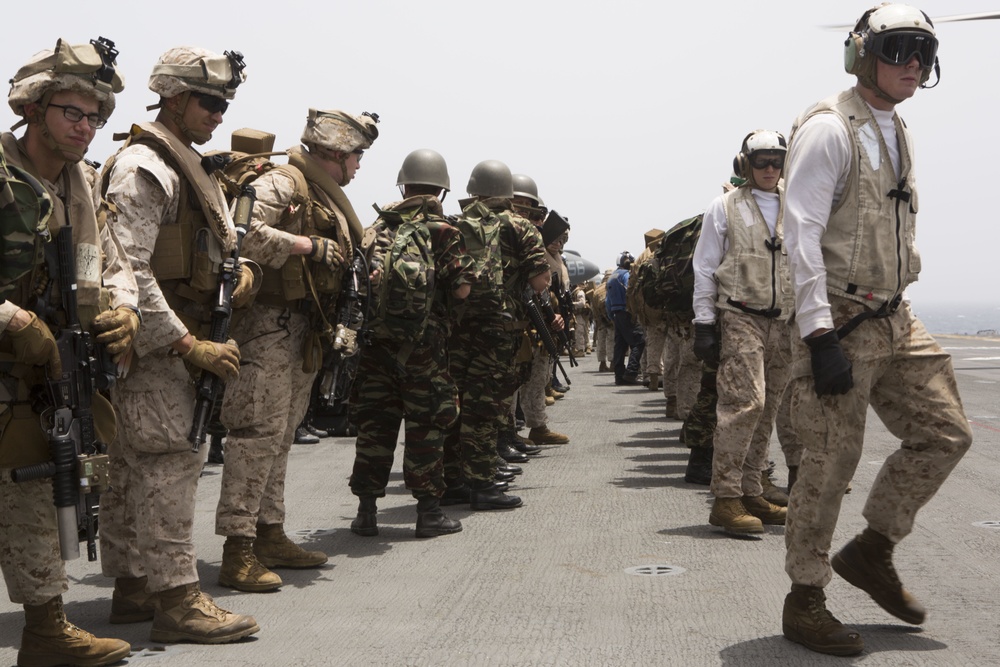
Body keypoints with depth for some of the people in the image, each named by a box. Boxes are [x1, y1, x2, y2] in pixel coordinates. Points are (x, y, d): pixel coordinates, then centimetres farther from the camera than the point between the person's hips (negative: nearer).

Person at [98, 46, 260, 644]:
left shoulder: (192, 169, 18)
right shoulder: (143, 167, -13)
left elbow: (225, 234, 28)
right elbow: (128, 270, -21)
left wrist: (241, 265, 3)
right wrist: (189, 345, -22)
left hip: (176, 338, 10)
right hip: (154, 343, -10)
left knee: (133, 464, 13)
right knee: (171, 459, -10)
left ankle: (132, 587, 20)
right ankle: (176, 598, -6)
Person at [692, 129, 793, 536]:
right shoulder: (725, 208, 4)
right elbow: (705, 270, 3)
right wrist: (704, 324, -4)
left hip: (783, 323, 5)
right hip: (740, 317, -5)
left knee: (767, 411, 6)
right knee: (745, 401, -17)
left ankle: (750, 493, 14)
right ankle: (726, 498, -13)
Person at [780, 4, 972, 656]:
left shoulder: (899, 134, 16)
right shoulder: (829, 129, -11)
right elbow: (802, 234, -18)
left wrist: (901, 308, 18)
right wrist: (819, 334, -23)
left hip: (894, 319, 9)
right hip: (839, 322, -9)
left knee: (946, 433, 8)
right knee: (831, 461, -5)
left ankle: (871, 552, 23)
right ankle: (805, 601, 9)